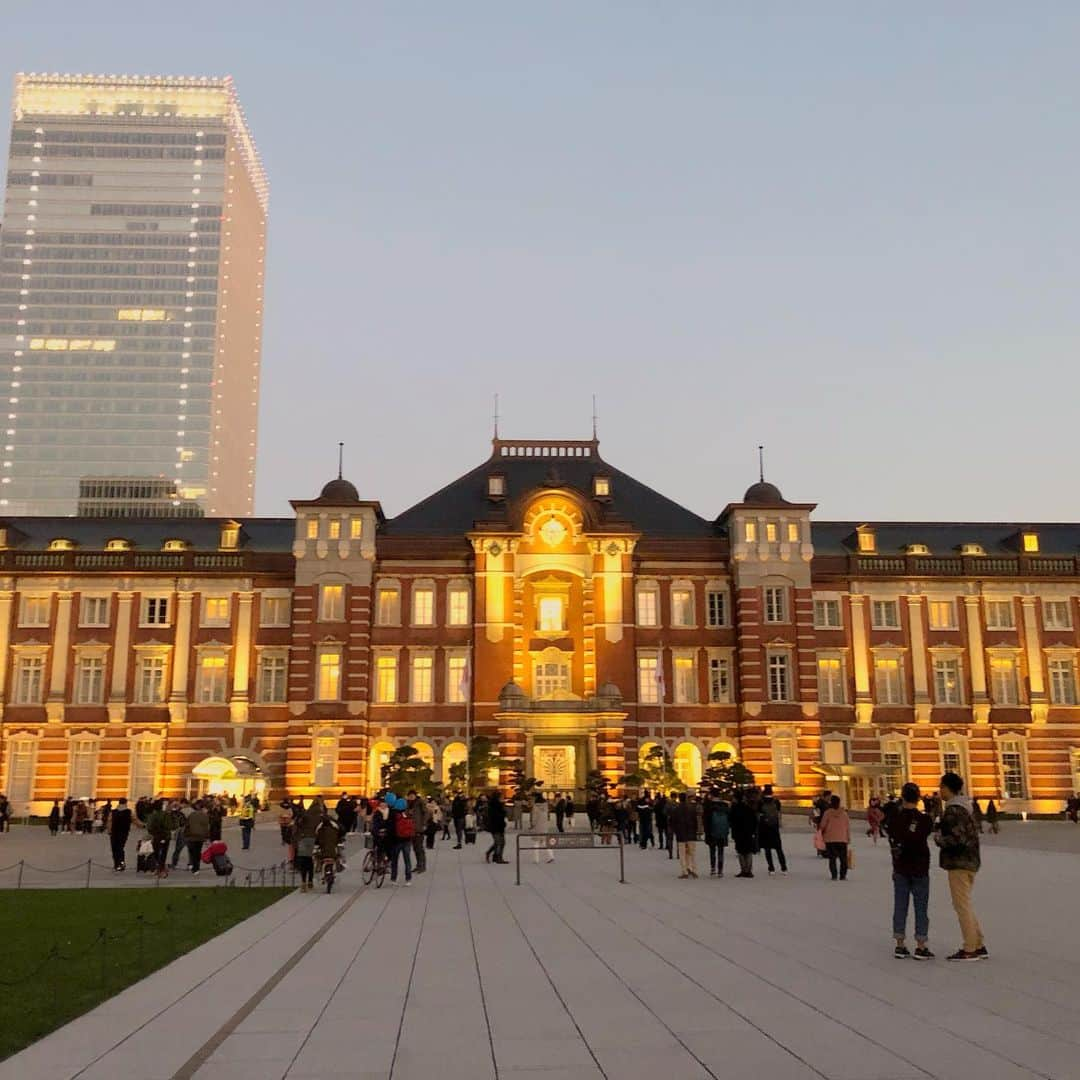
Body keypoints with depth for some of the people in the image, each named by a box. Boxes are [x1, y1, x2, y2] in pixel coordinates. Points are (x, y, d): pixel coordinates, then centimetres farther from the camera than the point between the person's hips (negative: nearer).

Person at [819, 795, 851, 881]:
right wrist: (848, 838, 12)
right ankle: (843, 876, 7)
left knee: (832, 858, 5)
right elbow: (848, 826, 3)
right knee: (843, 858, 10)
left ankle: (834, 875, 1)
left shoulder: (827, 813, -8)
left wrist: (822, 834, 18)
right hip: (842, 839, 1)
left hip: (830, 839, -1)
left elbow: (823, 825, -2)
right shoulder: (844, 813, -2)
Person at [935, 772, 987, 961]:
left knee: (962, 905, -3)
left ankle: (970, 949, 1)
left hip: (958, 863, -10)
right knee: (965, 905, 16)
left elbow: (957, 838, -24)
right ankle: (979, 946, 18)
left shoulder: (953, 810, -17)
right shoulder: (964, 808, 14)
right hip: (970, 861, 10)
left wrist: (938, 838, -8)